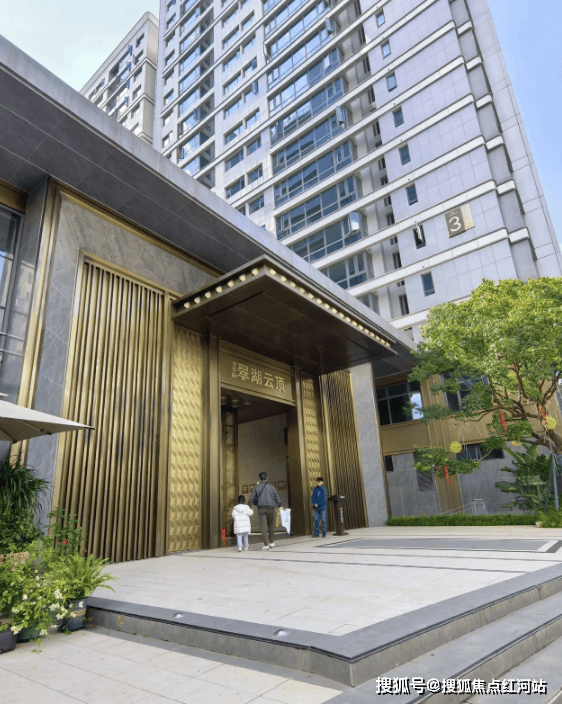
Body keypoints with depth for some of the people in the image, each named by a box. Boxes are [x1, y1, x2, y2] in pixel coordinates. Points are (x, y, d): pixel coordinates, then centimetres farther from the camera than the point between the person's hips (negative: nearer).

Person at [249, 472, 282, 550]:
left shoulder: (256, 487, 3)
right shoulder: (271, 486, 6)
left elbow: (251, 499, 0)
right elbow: (276, 496, 3)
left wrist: (252, 503, 17)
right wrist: (279, 505, 10)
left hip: (261, 508, -2)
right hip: (270, 508, 2)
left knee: (263, 526, -3)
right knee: (270, 525, 17)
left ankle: (266, 544, -10)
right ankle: (272, 542, 20)